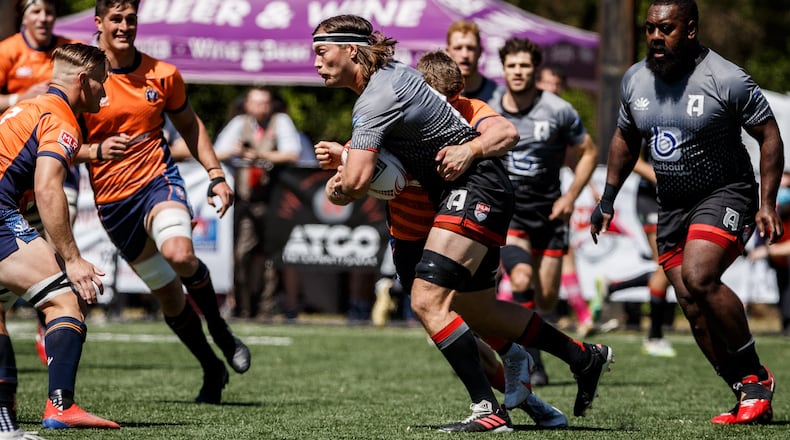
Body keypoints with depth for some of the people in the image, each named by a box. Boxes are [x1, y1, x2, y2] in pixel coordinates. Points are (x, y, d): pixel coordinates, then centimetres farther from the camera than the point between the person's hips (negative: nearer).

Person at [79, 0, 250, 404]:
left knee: (179, 254, -32)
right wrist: (97, 150, -22)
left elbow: (189, 125, 17)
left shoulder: (162, 75, 2)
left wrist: (216, 175, 9)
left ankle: (219, 329, -5)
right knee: (169, 295, 5)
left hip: (158, 179, -1)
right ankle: (211, 369, 26)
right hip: (112, 199, 1)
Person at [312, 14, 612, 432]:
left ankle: (488, 410, -20)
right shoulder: (387, 73, 9)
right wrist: (343, 158, 6)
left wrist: (337, 191, -5)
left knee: (427, 300, -20)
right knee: (478, 310, 17)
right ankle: (585, 357, 30)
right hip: (463, 192, 11)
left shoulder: (378, 98, -21)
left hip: (475, 186, -11)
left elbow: (356, 182, -28)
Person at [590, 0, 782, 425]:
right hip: (672, 206, 6)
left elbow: (769, 136, -8)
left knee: (698, 277, -27)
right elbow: (625, 139, 20)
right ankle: (748, 396, 7)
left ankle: (755, 375, -12)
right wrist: (608, 198, 16)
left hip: (725, 194, -6)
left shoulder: (727, 80, -15)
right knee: (693, 307, -2)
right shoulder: (635, 80, 3)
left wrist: (767, 204, -14)